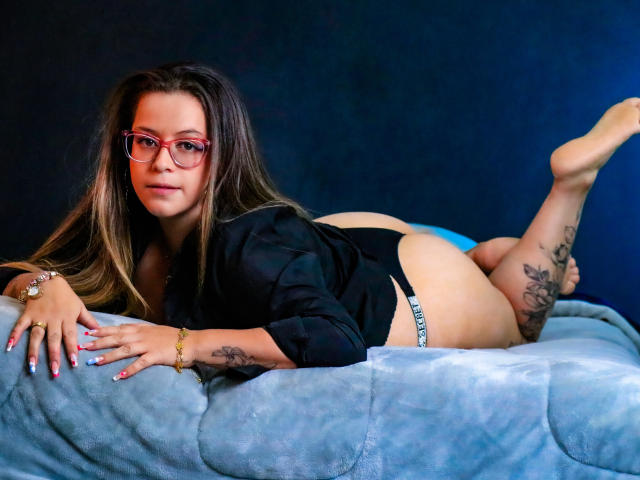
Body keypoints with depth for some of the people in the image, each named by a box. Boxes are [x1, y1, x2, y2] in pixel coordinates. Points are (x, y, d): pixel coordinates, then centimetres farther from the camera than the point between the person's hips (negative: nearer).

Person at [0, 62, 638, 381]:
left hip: (419, 300, -5)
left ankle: (572, 174, 30)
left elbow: (336, 339, -54)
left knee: (515, 319, 29)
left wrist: (185, 343, -51)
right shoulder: (121, 227, -21)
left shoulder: (250, 244, -41)